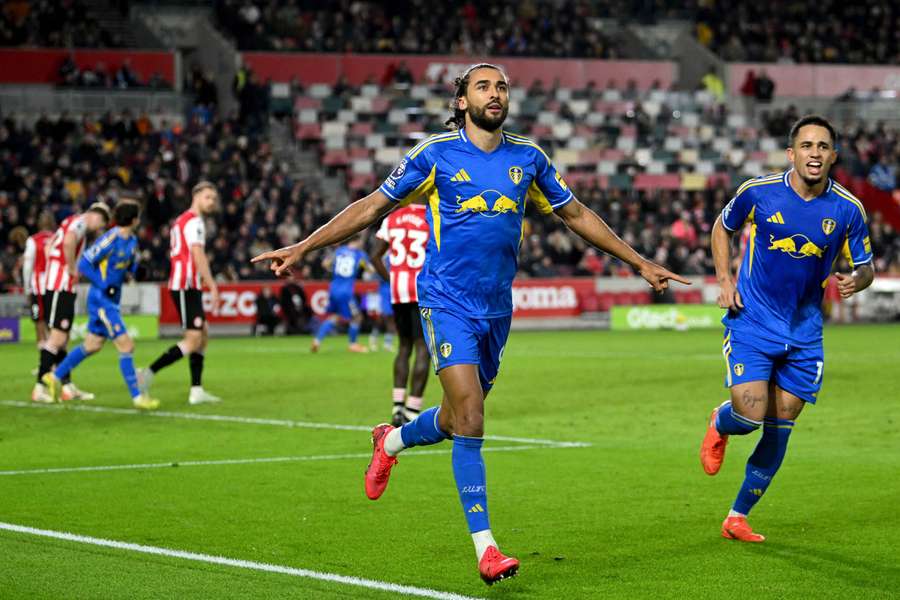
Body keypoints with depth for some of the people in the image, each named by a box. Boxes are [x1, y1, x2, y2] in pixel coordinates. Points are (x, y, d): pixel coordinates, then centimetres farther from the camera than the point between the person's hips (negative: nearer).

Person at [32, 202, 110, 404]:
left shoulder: (71, 222, 21)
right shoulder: (81, 221, -7)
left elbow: (49, 247, 29)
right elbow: (68, 242, -27)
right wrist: (72, 270, -16)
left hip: (53, 285, 10)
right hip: (61, 287, -10)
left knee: (61, 338, 13)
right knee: (57, 337, -11)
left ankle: (67, 387, 18)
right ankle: (40, 388, -13)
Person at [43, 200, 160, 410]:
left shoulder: (132, 240, 6)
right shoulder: (110, 239, -20)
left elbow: (131, 266, 20)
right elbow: (84, 264, -19)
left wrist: (131, 271, -4)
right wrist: (105, 286, -20)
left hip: (112, 300, 9)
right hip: (102, 299, -9)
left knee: (92, 345, 17)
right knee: (126, 346, -9)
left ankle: (55, 376, 31)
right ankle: (137, 397, -5)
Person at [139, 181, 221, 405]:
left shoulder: (182, 220, 20)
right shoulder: (194, 221, -10)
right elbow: (198, 256, -20)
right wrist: (213, 287, -23)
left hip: (186, 287, 10)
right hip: (186, 286, -10)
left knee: (203, 336, 10)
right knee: (193, 340, -13)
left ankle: (196, 390, 7)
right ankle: (148, 373, -14)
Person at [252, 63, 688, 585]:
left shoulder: (528, 158, 6)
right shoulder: (435, 154, -4)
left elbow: (577, 215, 18)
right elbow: (373, 208, 2)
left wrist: (640, 262, 20)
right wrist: (303, 248, -2)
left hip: (497, 307, 5)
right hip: (447, 302, -5)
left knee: (459, 418, 13)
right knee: (470, 420, -14)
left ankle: (391, 441, 46)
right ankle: (485, 547, -10)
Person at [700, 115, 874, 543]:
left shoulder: (847, 209, -6)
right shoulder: (758, 192, -9)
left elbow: (865, 268, 5)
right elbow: (722, 227, 10)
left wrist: (855, 281, -19)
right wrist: (725, 281, -3)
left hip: (804, 332, 2)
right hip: (752, 323, -2)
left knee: (779, 429, 5)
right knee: (749, 415, -17)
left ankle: (738, 516, 22)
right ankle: (719, 424, 22)